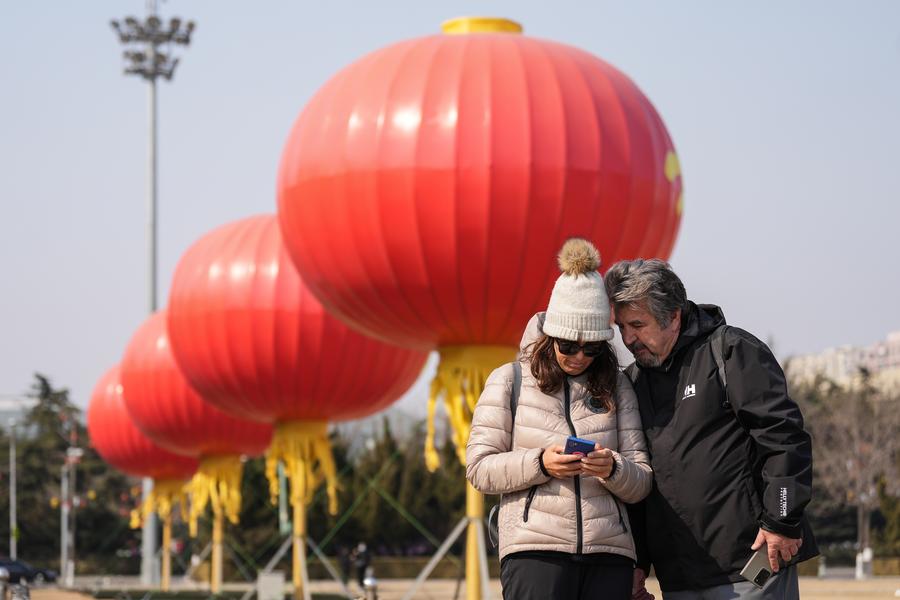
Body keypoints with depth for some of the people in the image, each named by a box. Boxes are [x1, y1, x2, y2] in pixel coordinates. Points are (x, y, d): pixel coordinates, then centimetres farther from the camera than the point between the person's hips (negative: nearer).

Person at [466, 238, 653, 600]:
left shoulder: (616, 388, 15)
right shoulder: (510, 381, 8)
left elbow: (641, 482, 12)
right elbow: (478, 468, 3)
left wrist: (613, 469, -11)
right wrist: (539, 464, -14)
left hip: (608, 555, 3)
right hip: (535, 551, -3)